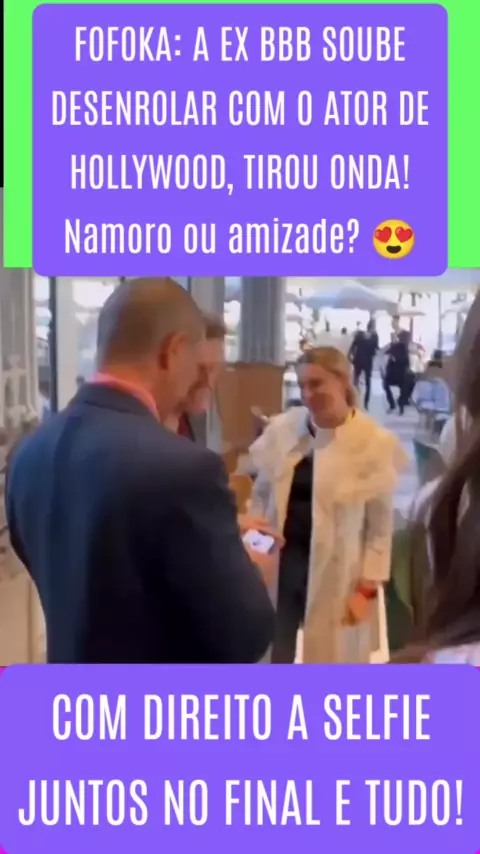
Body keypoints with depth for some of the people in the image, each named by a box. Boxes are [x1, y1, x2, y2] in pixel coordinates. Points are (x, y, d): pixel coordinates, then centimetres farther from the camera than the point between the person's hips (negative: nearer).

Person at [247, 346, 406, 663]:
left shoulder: (376, 443, -12)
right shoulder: (282, 428, -3)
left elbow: (381, 524, -8)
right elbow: (261, 495, 6)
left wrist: (368, 587, -8)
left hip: (335, 572, -3)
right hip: (279, 561, 3)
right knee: (271, 658, 15)